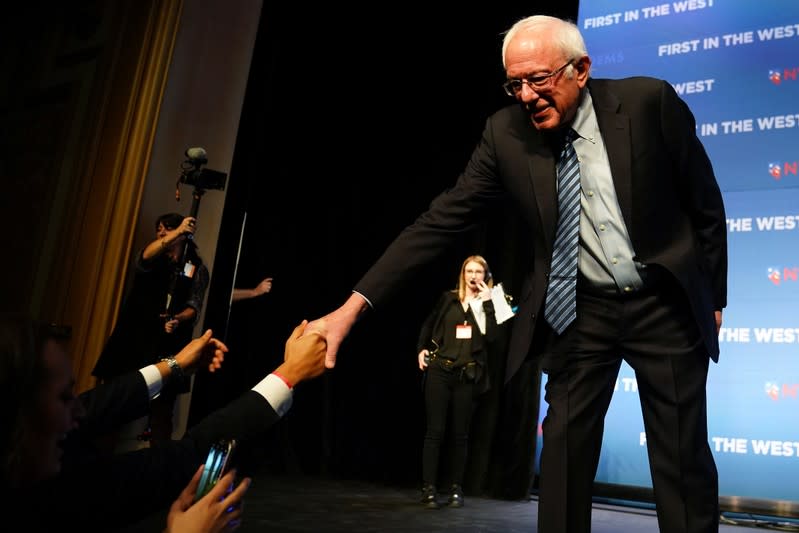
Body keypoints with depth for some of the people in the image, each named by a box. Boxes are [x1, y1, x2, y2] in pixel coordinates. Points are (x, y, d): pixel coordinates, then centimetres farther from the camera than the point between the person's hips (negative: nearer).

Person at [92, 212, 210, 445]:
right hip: (134, 339, 2)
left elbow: (194, 306, -3)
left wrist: (178, 319, -26)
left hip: (168, 346, -1)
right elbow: (145, 257, -16)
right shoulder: (152, 258, 9)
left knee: (162, 407, -1)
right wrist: (178, 231, -30)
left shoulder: (197, 269, 7)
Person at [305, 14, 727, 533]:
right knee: (565, 454, 5)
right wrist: (355, 305, -19)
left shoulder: (649, 101, -11)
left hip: (665, 304, 0)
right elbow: (441, 222, -11)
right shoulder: (506, 132, -8)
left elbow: (706, 205, -1)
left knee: (685, 462, 7)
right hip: (579, 311, 1)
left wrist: (713, 297, 7)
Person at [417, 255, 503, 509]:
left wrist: (487, 302, -12)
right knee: (435, 431, -3)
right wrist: (421, 349, 4)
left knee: (460, 434, 6)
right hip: (439, 370, 0)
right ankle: (428, 489, 1)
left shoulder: (488, 304, 5)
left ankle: (456, 489, 15)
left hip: (467, 375, 0)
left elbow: (491, 336, -10)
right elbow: (428, 325, 18)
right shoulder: (448, 298, 7)